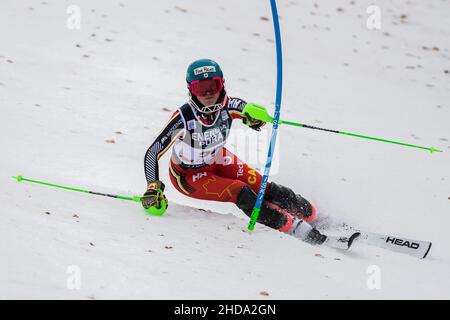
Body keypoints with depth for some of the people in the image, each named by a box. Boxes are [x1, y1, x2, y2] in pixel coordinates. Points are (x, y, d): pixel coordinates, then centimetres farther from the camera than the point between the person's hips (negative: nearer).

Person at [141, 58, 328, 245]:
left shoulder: (228, 106, -26)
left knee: (266, 189, -8)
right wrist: (153, 188, -38)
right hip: (188, 175, -4)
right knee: (241, 194, -23)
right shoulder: (184, 117, -34)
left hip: (217, 161, 4)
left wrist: (254, 116, -46)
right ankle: (294, 228, -15)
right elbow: (152, 153, -29)